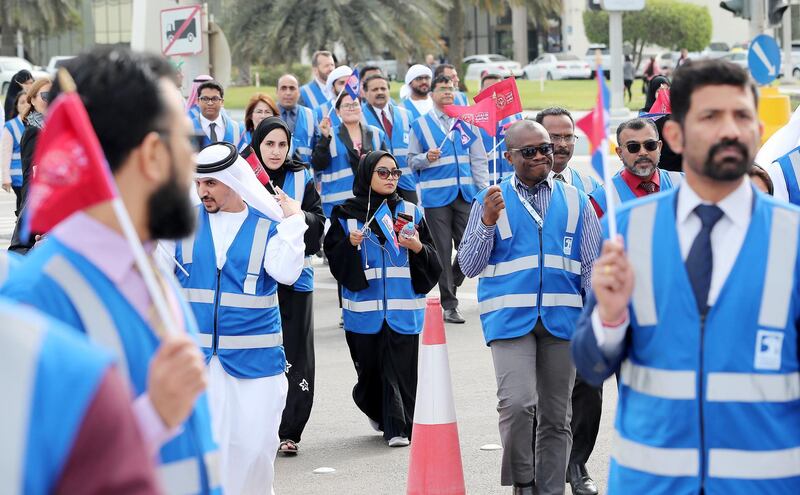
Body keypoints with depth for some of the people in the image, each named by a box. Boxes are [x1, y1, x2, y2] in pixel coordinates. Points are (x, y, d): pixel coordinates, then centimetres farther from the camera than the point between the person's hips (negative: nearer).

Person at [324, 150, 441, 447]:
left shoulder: (410, 213, 9)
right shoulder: (346, 214, 5)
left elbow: (432, 263, 8)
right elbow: (334, 258, 2)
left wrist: (418, 248, -12)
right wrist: (350, 244, -16)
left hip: (403, 307, 0)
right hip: (364, 307, 0)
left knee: (400, 369, -5)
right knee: (369, 369, 7)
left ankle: (398, 428, 2)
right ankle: (378, 412, 33)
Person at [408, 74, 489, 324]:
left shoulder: (467, 122, 10)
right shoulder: (420, 125, 4)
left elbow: (478, 159, 11)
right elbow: (412, 160, 6)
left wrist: (484, 190, 3)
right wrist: (426, 158, -16)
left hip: (466, 193, 2)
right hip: (436, 195, -2)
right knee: (443, 250, -1)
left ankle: (450, 285, 26)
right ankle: (449, 304, 6)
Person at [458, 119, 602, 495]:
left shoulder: (575, 200, 11)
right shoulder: (491, 201, 5)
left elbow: (592, 264, 11)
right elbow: (468, 266, 3)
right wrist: (487, 224, -12)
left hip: (562, 319, 3)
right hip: (510, 318, -2)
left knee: (555, 418, 7)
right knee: (517, 403, -19)